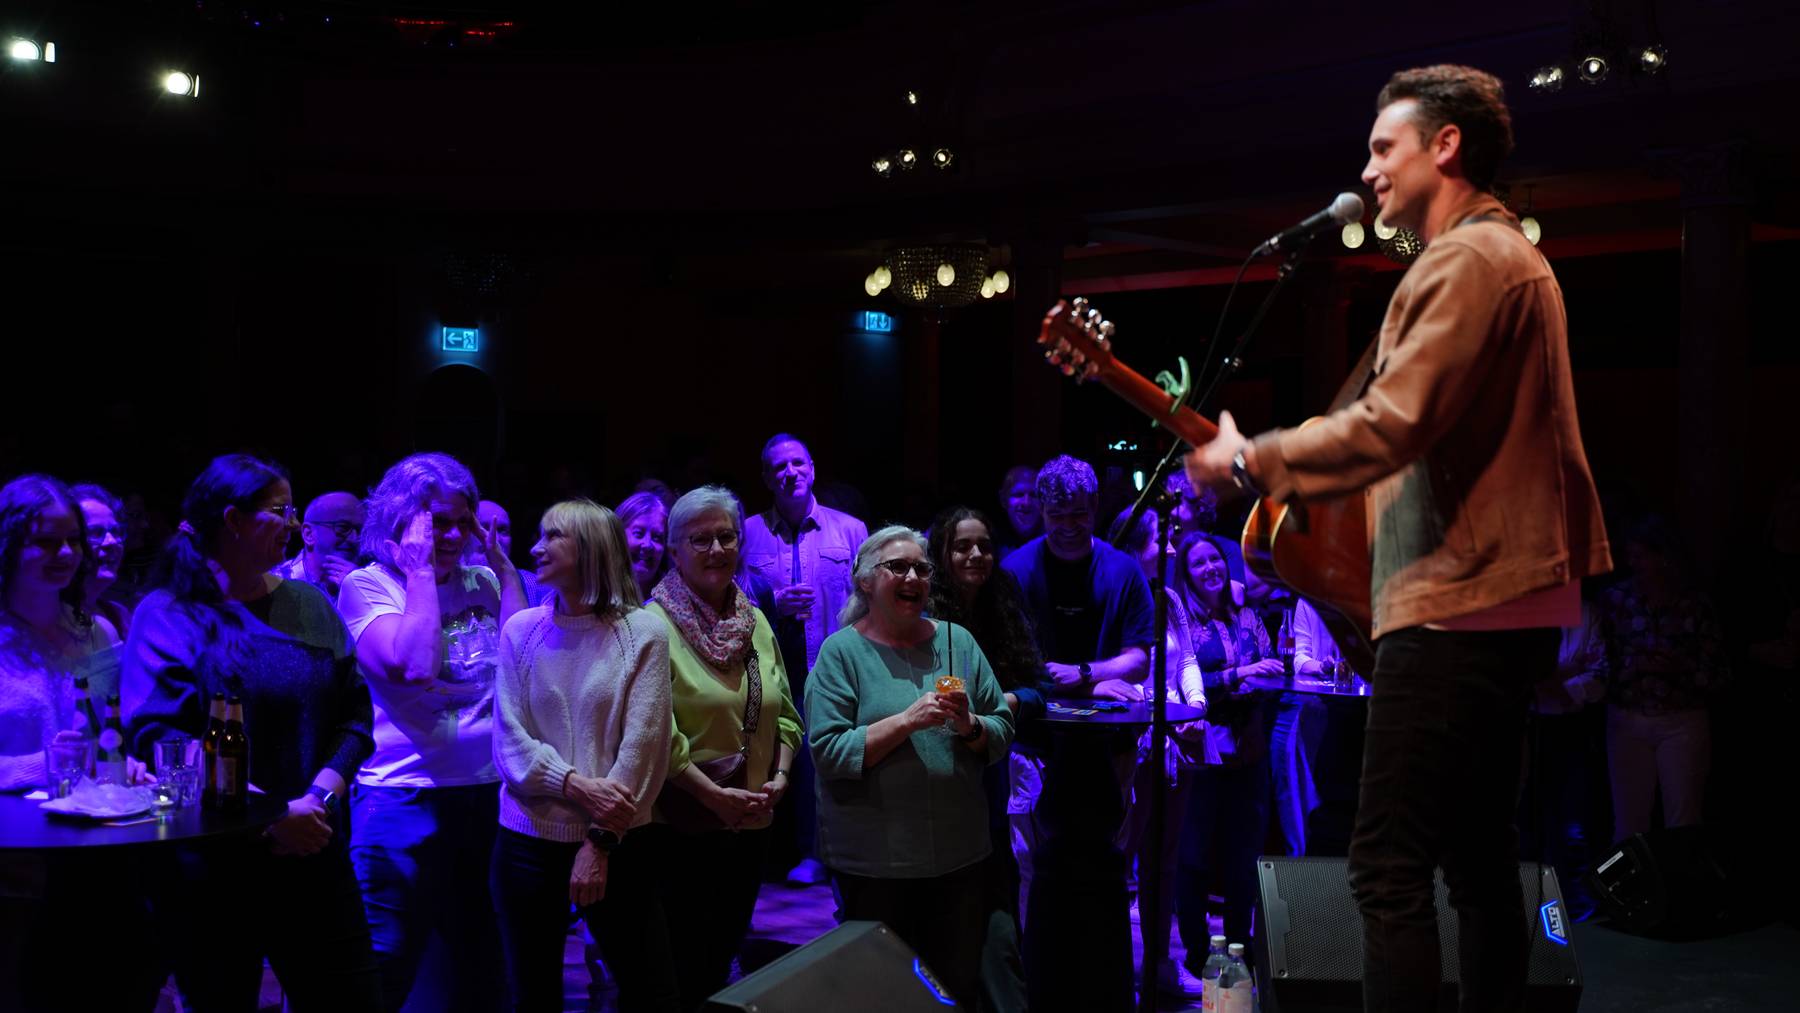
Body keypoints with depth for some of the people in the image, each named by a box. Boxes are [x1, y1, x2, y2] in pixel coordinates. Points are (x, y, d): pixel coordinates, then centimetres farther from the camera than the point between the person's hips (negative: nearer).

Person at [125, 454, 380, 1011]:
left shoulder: (310, 605, 8)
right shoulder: (171, 615, -5)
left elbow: (354, 714, 6)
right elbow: (156, 738, -14)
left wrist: (318, 798, -12)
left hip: (312, 854, 4)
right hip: (210, 866, -4)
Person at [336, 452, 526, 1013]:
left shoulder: (480, 581, 9)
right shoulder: (367, 585, -6)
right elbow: (413, 668, -22)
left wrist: (503, 566, -1)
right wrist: (420, 572, -15)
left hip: (490, 792, 5)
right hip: (405, 796, -5)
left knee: (483, 965, 16)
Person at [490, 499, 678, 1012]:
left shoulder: (643, 631, -5)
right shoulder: (521, 630, 2)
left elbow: (644, 744, -9)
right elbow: (508, 740, -2)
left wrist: (600, 841, -12)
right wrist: (577, 786, -16)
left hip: (615, 842, -2)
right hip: (528, 839, 2)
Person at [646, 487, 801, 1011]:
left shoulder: (756, 623, 9)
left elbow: (784, 712, 12)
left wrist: (781, 776, -4)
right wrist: (713, 794, -21)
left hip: (750, 825, 6)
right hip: (680, 825, -6)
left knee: (723, 953, 17)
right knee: (681, 965, 2)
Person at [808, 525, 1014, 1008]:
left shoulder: (958, 642, 6)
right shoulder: (842, 651, -6)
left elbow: (1003, 731, 6)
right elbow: (828, 752, -15)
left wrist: (970, 727, -15)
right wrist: (908, 720, -21)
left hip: (959, 854, 4)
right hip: (874, 862, -3)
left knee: (959, 986, 13)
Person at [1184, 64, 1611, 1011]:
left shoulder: (1464, 260, -12)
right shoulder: (1514, 255, 22)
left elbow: (1391, 425, -23)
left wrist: (1250, 460, -13)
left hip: (1457, 597, -11)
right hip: (1509, 594, 11)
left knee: (1389, 866, -10)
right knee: (1479, 851, 15)